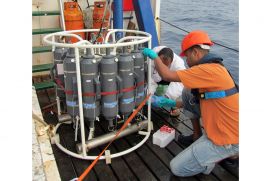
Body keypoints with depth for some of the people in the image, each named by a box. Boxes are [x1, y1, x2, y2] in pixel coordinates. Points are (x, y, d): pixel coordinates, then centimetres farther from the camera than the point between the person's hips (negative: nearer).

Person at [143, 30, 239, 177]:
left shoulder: (209, 70, -25)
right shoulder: (213, 68, 7)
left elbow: (167, 75, -23)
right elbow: (196, 101, 14)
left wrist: (154, 56, -5)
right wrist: (167, 103, 15)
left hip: (228, 140, -9)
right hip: (223, 128, 9)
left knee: (177, 168, -1)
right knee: (188, 96, 12)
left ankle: (227, 154, 6)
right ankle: (198, 137, 19)